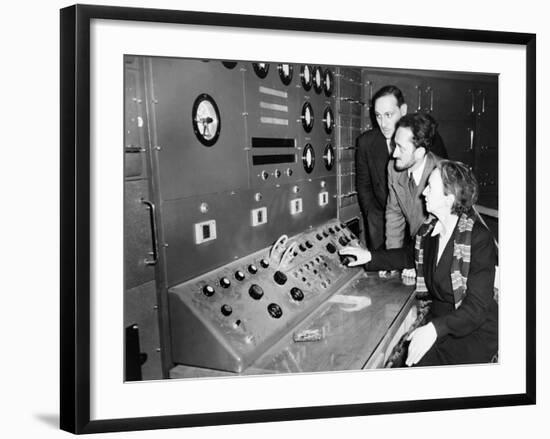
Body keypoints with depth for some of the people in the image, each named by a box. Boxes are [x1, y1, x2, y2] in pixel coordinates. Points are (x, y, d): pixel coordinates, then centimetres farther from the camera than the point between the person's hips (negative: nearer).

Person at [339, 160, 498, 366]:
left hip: (475, 330, -6)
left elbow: (477, 306, -25)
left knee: (419, 363, -24)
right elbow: (410, 255, 24)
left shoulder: (479, 239, -20)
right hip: (438, 317, 6)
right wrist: (370, 257, 13)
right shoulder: (430, 229, 0)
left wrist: (435, 328, -37)